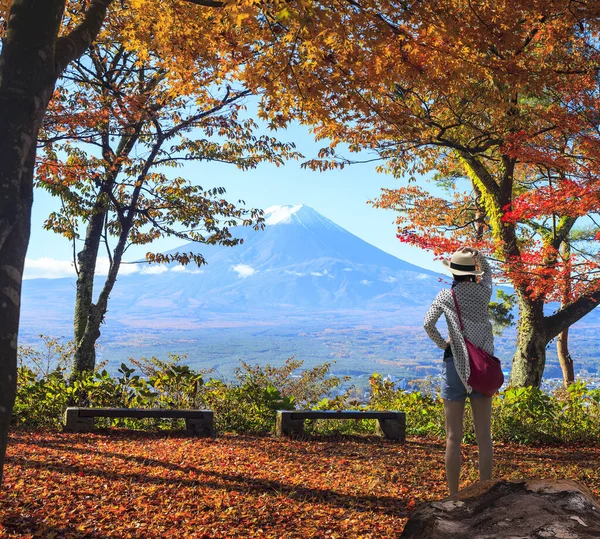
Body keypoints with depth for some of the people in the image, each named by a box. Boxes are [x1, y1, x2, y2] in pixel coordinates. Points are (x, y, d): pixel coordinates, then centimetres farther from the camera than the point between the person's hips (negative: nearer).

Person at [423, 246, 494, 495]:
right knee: (484, 436, 5)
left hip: (455, 363, -2)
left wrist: (442, 343, 4)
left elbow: (428, 324, -12)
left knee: (453, 437, 4)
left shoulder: (446, 295, -4)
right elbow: (487, 271, 23)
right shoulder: (484, 291, 2)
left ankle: (454, 496, 7)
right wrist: (477, 255, 6)